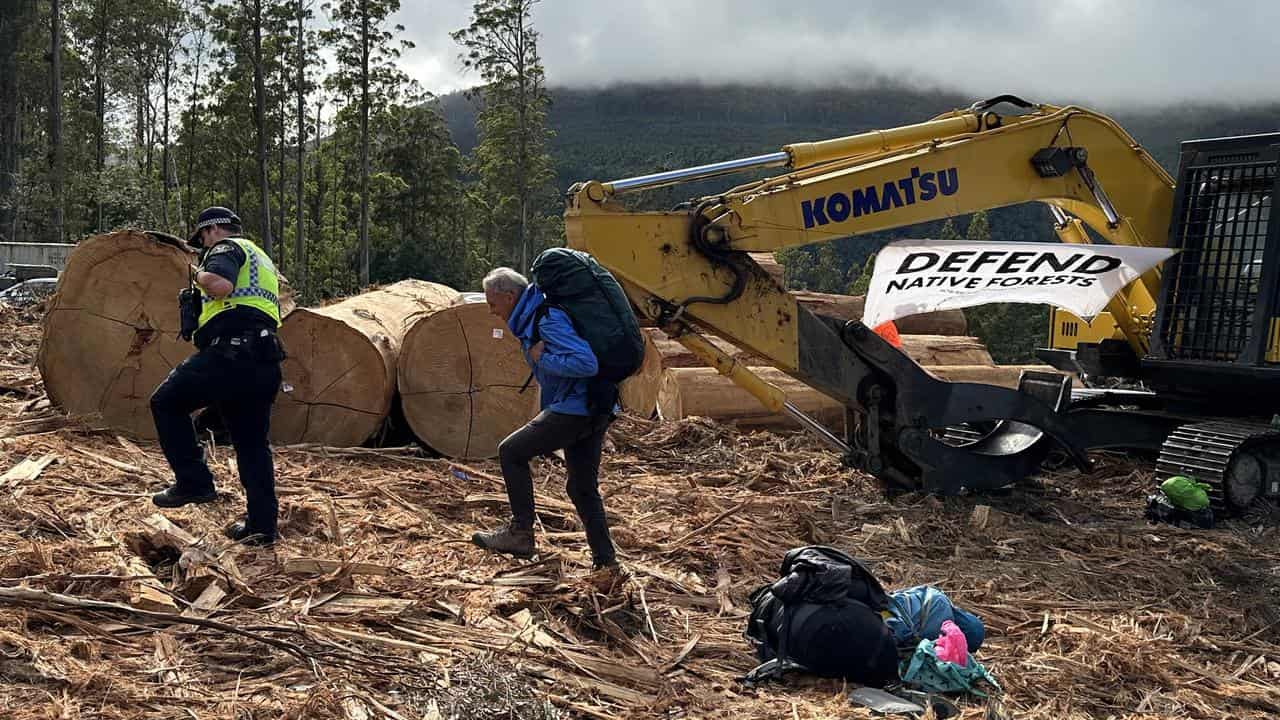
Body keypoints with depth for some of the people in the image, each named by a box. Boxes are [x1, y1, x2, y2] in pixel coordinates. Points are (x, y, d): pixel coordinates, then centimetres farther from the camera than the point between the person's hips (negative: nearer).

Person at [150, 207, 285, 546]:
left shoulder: (226, 248, 2)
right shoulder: (263, 260, 31)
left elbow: (220, 284, -21)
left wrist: (198, 273, 1)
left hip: (230, 354, -9)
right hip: (265, 363, 9)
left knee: (166, 403, 6)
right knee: (253, 444, 13)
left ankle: (193, 481, 1)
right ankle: (262, 524, 13)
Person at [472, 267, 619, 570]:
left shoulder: (549, 321, -18)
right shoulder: (533, 317, 14)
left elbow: (586, 362, -29)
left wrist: (542, 358, -18)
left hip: (575, 408, -10)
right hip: (596, 412, 10)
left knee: (511, 451, 0)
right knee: (583, 489, 15)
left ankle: (520, 533, 4)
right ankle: (605, 561, 17)